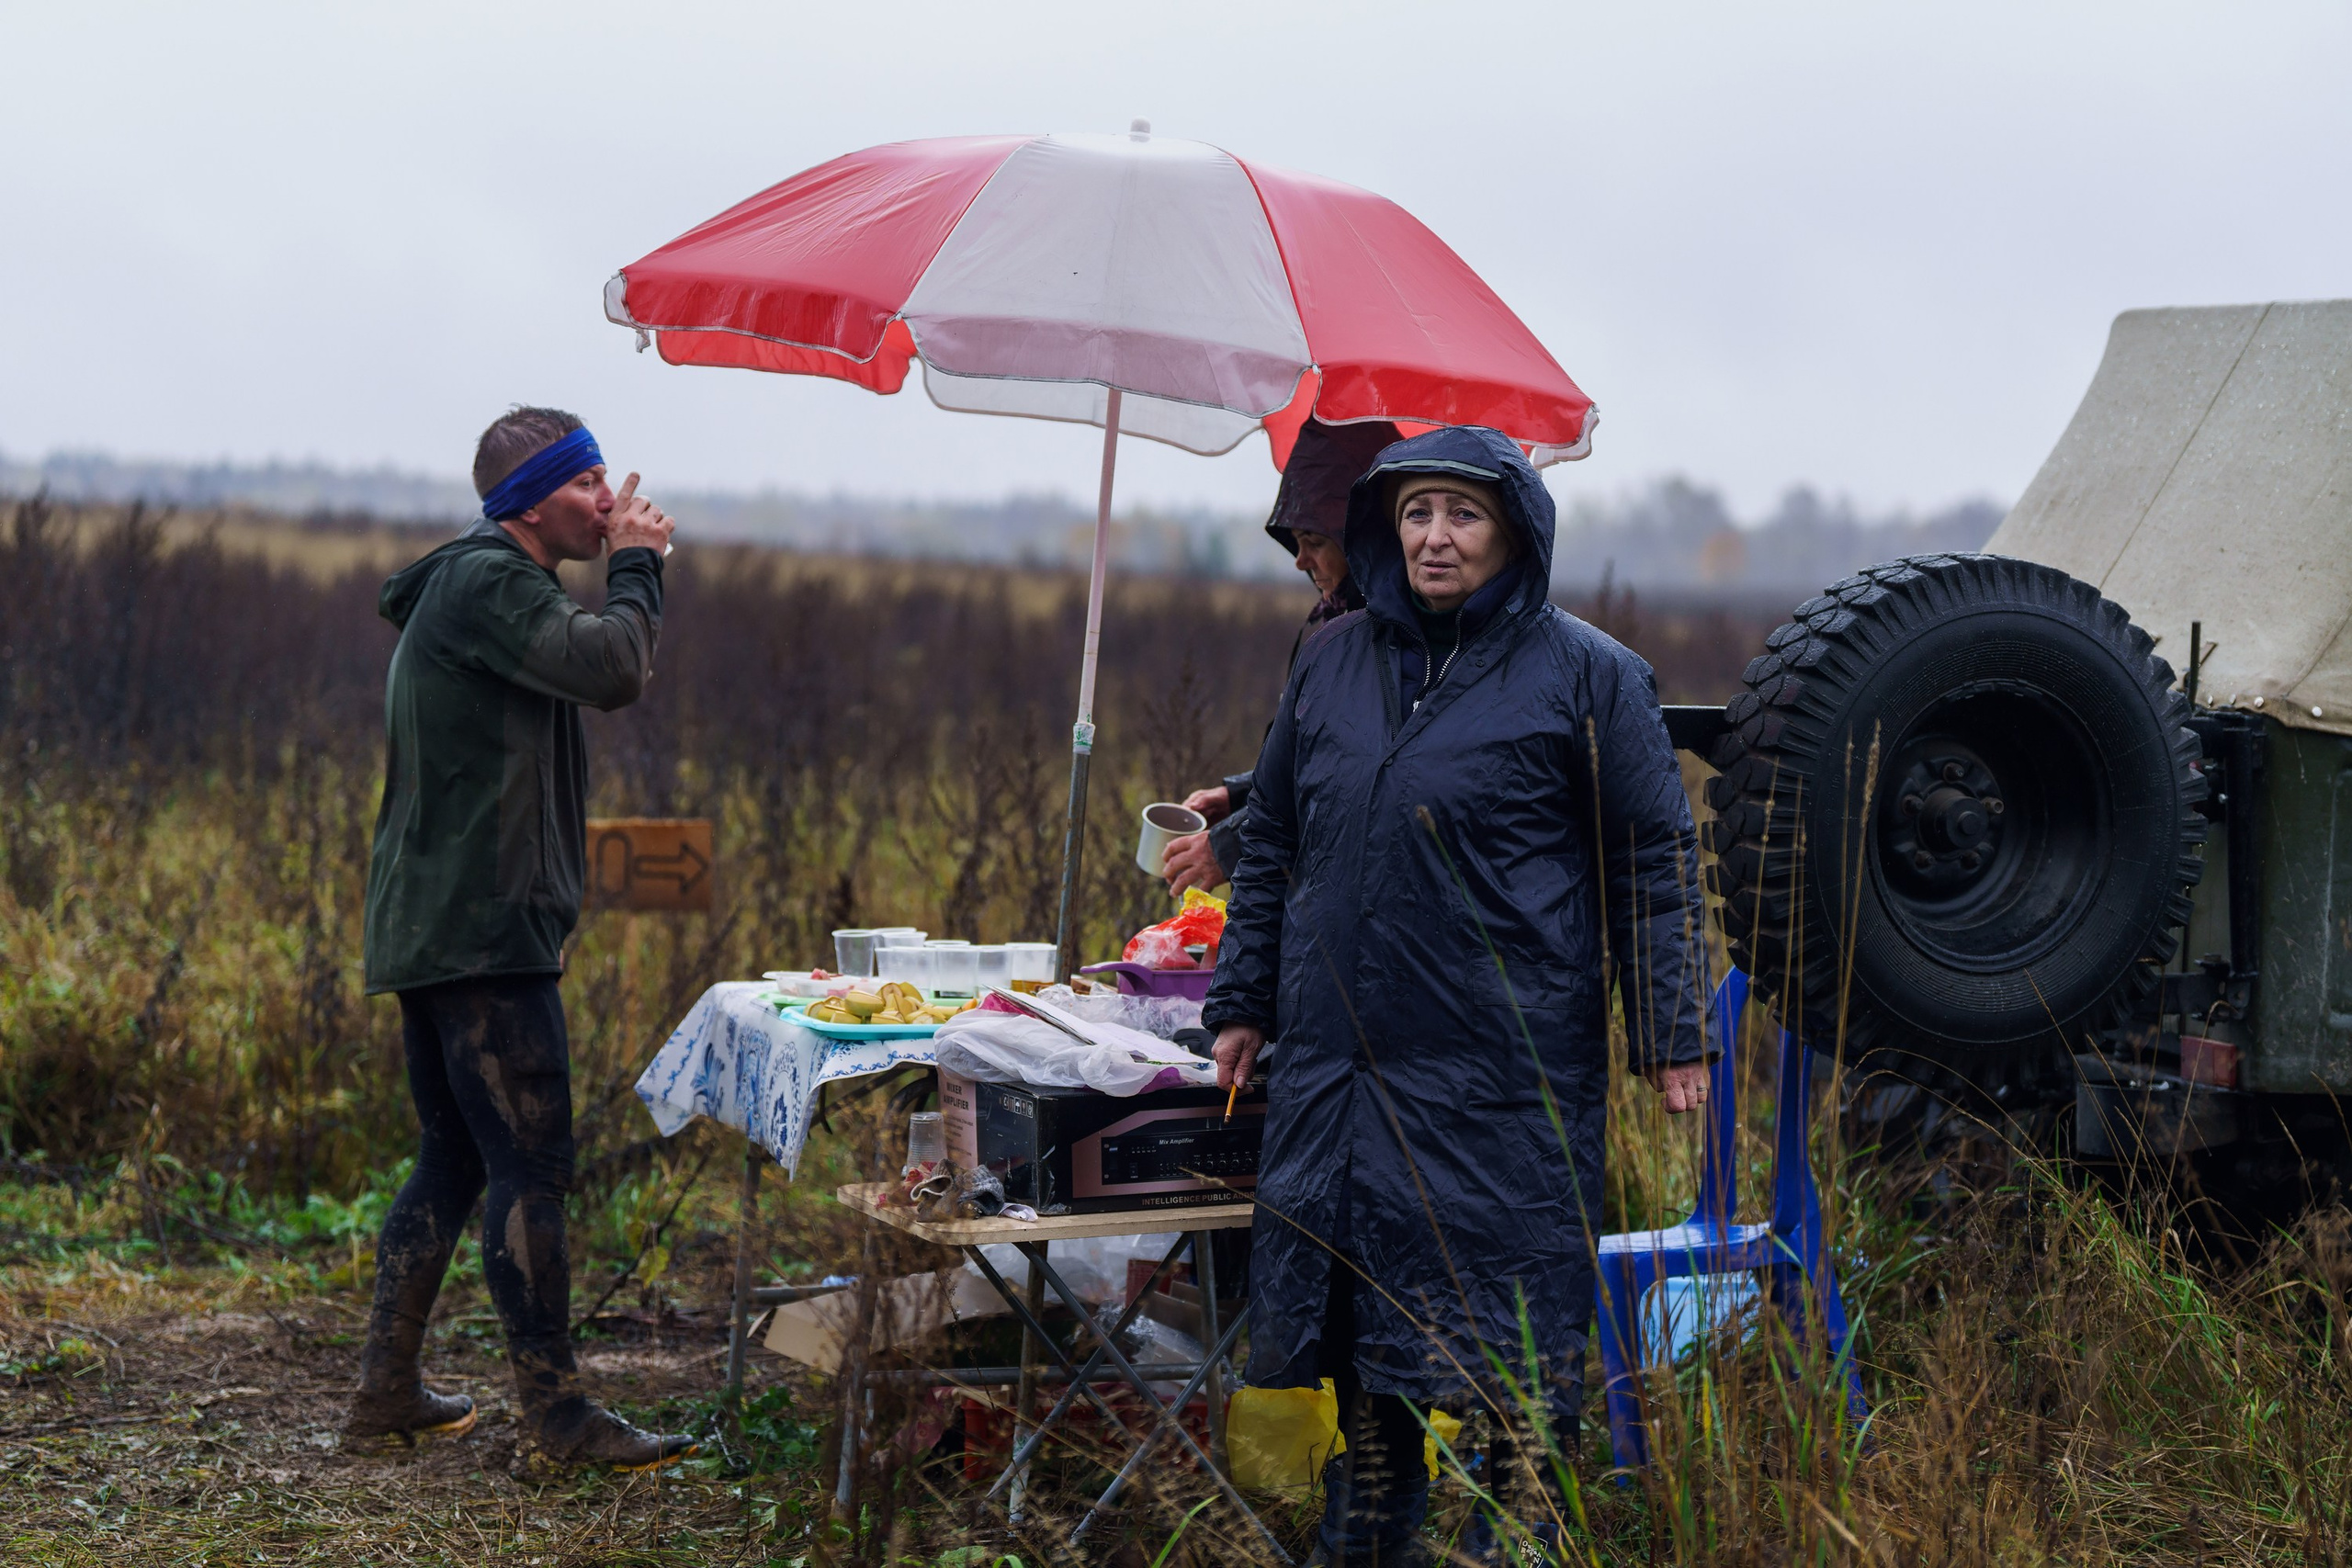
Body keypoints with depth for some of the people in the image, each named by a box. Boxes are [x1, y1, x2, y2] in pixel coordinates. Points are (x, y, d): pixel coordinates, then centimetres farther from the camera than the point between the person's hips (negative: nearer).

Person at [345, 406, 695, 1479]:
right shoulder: (486, 583, -13)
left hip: (436, 929, 11)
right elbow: (612, 671, -22)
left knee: (455, 1161, 16)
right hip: (482, 930, -11)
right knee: (529, 1169, -9)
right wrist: (635, 566, -10)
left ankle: (386, 1393, 21)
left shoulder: (477, 585, 22)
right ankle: (556, 1422, -6)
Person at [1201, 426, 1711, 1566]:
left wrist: (1671, 1036, -5)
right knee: (1360, 1298, 11)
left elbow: (1656, 862, -1)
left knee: (1515, 1308, -1)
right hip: (1339, 1057, 5)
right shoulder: (1332, 663, 10)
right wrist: (1243, 1000, 16)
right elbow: (1270, 843, 18)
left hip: (1507, 1077, -5)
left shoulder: (1586, 676, -2)